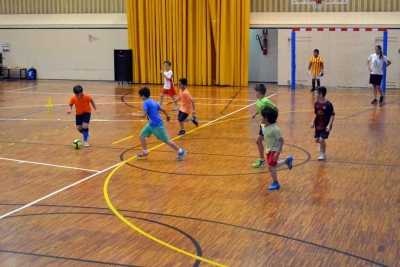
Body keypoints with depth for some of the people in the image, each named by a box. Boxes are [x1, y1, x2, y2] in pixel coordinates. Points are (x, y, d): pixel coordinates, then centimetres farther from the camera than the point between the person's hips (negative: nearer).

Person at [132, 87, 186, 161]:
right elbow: (163, 110, 15)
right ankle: (145, 153, 21)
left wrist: (135, 114, -11)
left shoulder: (146, 103, -19)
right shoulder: (153, 102, 7)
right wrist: (167, 116, 33)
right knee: (141, 136, 8)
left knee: (166, 141, 1)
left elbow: (143, 115, -28)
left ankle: (181, 152, 12)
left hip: (157, 125, -10)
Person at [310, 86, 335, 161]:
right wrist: (313, 122, 1)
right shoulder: (316, 103, -1)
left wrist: (329, 125, -23)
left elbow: (332, 115, -15)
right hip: (318, 125, 6)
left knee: (321, 139, -13)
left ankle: (323, 154, 10)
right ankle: (322, 144, 46)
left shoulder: (328, 104, -18)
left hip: (325, 126, -6)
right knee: (316, 139, 8)